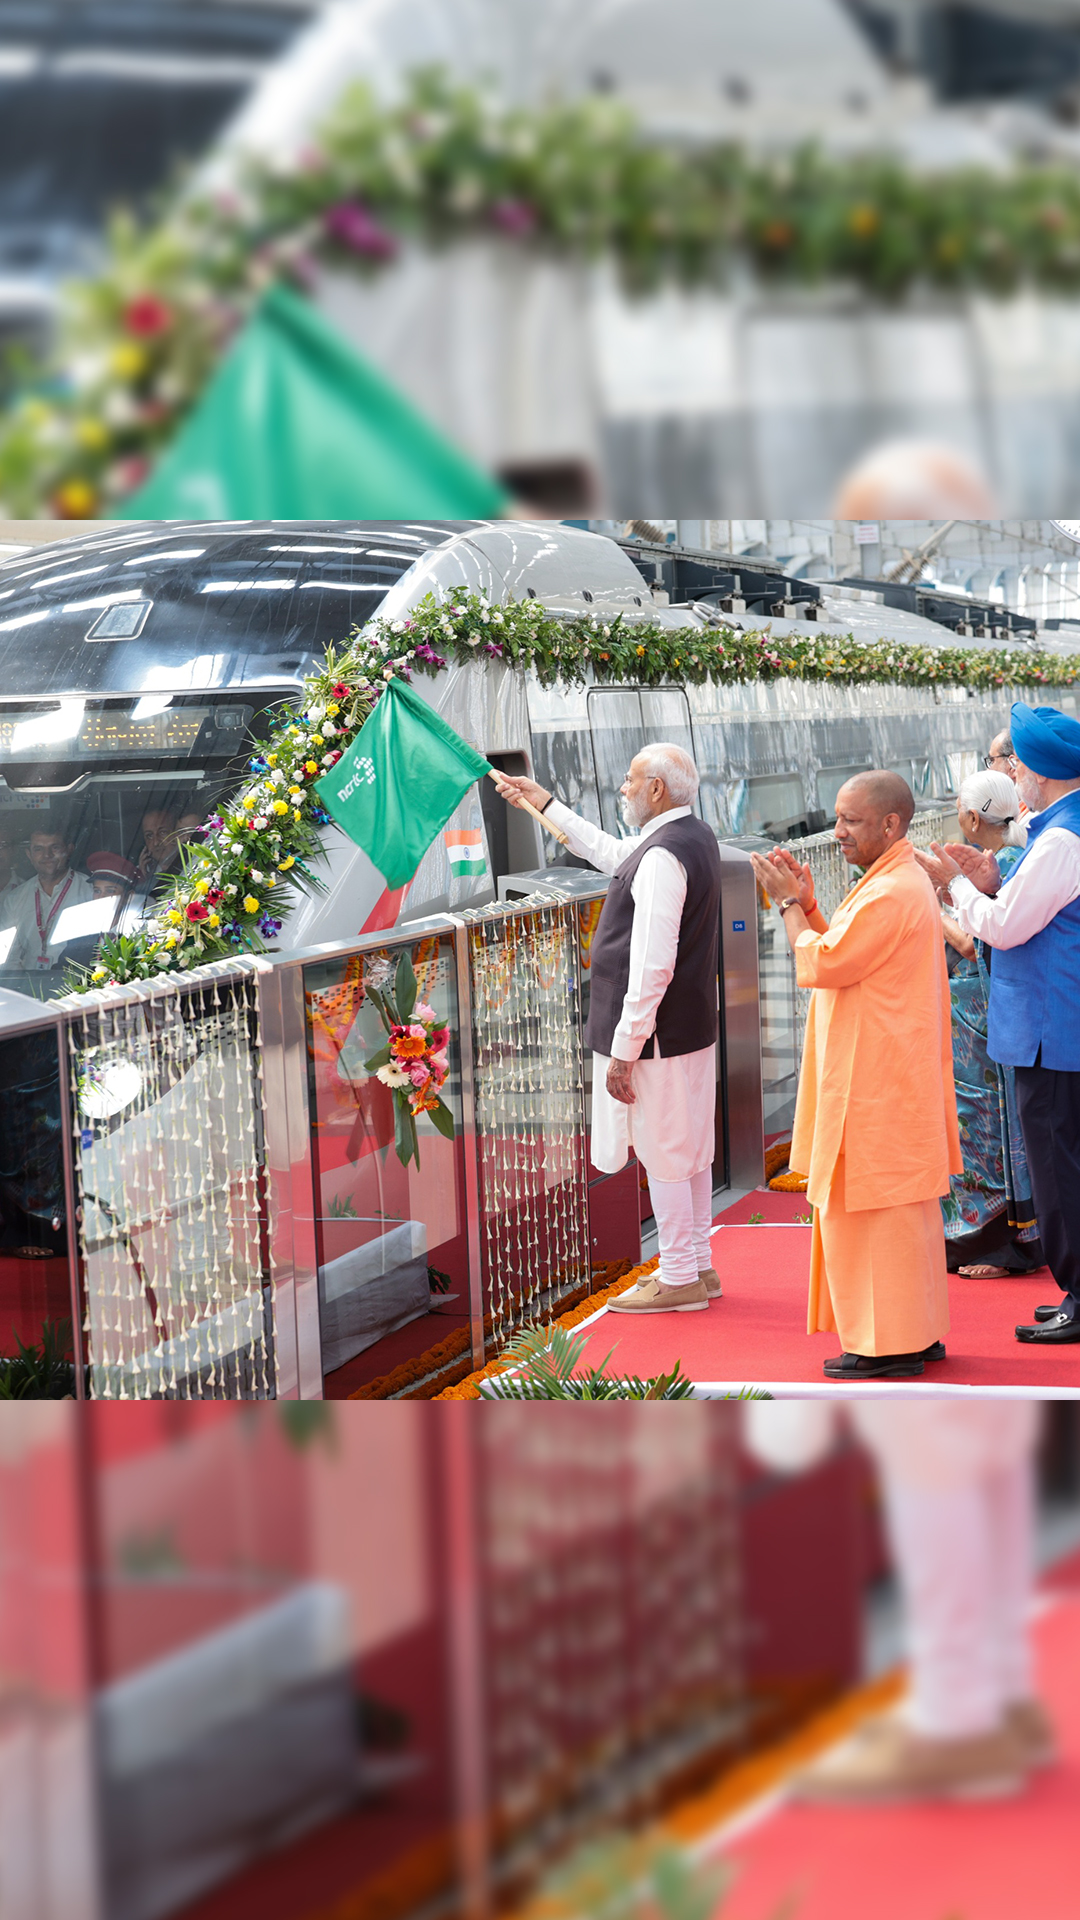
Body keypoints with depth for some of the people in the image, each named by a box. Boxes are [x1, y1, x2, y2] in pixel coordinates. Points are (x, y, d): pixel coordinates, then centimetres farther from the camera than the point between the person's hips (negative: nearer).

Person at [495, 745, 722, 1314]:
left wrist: (624, 1049, -22)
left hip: (658, 1033, -10)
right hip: (693, 1026, 10)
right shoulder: (696, 837, 9)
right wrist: (544, 804, 32)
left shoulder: (663, 857, -22)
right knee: (689, 1149, 17)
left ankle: (680, 1279, 7)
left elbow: (651, 966, -26)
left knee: (662, 1154, -1)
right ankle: (697, 1266, 26)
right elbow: (610, 854, 28)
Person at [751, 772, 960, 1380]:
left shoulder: (891, 895, -20)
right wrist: (807, 902, 6)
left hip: (876, 1086, -11)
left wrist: (790, 902, -7)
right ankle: (918, 1333, 21)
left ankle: (887, 1345, -1)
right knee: (904, 1206, 15)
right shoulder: (903, 881, 14)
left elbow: (821, 965, -19)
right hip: (893, 1081, 11)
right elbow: (845, 954, 17)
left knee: (873, 1209, -5)